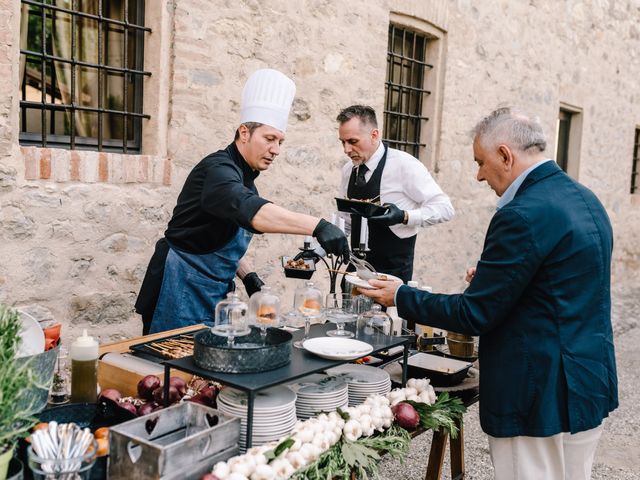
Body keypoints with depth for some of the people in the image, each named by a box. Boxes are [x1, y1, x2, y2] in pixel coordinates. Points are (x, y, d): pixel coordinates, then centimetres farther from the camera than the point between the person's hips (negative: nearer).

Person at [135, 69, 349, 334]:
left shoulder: (244, 178, 13)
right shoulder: (219, 168, -17)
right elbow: (252, 211, -39)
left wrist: (248, 275, 6)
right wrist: (317, 226, -48)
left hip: (214, 291, 9)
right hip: (182, 289, -9)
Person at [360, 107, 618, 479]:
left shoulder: (524, 214, -22)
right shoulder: (585, 198, 7)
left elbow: (474, 314, -19)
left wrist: (401, 296, -6)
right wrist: (492, 278, 10)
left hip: (545, 398, -9)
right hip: (590, 384, 10)